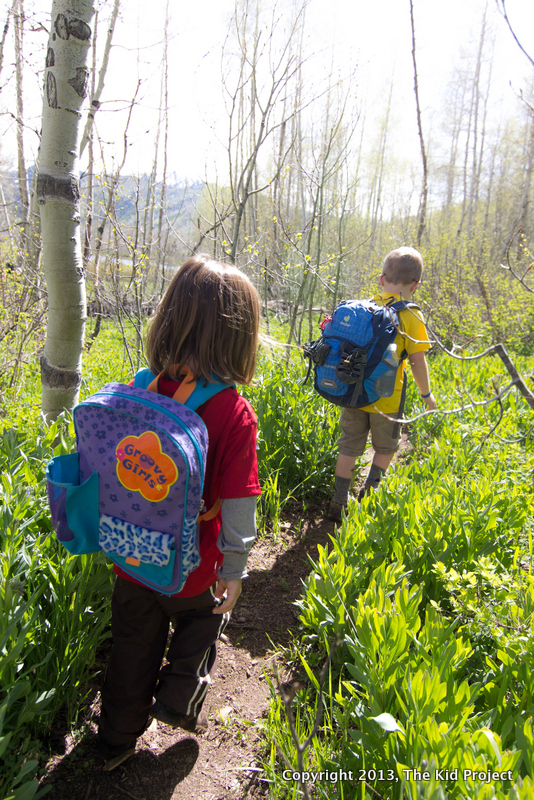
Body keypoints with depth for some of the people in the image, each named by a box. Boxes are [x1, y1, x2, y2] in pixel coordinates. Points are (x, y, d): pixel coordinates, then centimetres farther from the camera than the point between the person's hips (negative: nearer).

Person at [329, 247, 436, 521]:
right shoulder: (410, 316, -10)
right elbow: (417, 360, -10)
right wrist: (426, 393, 3)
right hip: (387, 398, -3)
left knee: (349, 448, 13)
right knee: (385, 448, 20)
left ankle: (339, 503, 16)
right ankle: (370, 492, 19)